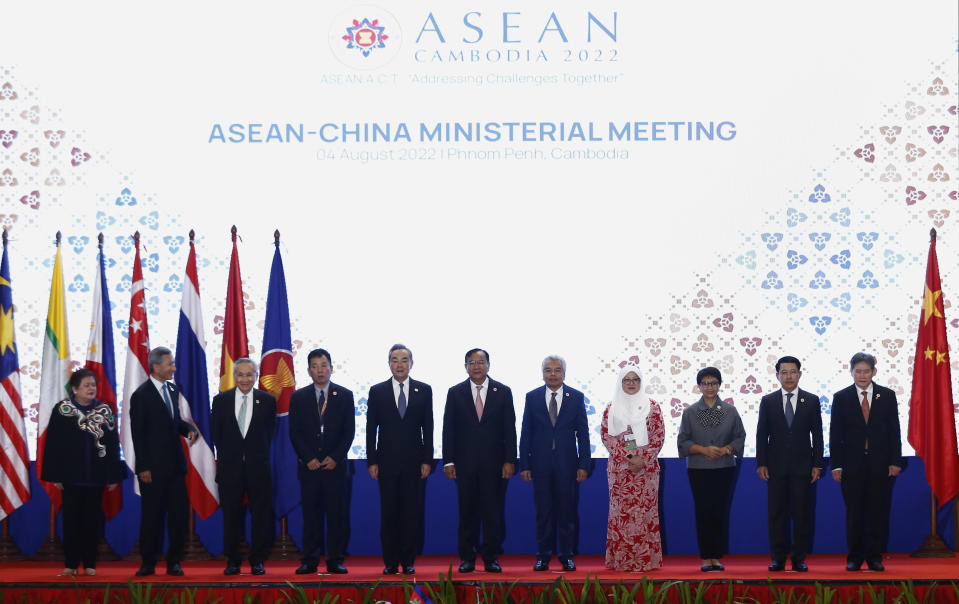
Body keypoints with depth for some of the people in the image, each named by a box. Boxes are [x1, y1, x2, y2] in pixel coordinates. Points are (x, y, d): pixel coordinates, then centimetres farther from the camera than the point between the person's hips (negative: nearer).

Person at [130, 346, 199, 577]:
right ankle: (148, 563, 13)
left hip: (175, 464, 6)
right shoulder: (141, 395, -10)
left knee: (179, 513, 5)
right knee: (152, 516, 3)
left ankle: (174, 562, 14)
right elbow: (138, 434, -10)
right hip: (153, 468, -6)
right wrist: (143, 468, -13)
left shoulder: (173, 389, 11)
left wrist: (190, 429, -1)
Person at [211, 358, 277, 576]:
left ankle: (257, 561, 12)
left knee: (261, 515, 2)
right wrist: (225, 458, 5)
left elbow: (269, 433, 7)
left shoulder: (267, 400, 3)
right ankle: (232, 562, 14)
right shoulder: (221, 400, 4)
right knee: (231, 516, 5)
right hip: (230, 468, 0)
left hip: (258, 467, 0)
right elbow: (216, 433, 8)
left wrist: (260, 457, 3)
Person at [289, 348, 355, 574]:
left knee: (336, 513, 0)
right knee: (311, 514, 1)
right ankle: (309, 561, 4)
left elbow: (349, 431, 3)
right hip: (308, 465, 0)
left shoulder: (344, 396, 6)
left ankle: (335, 561, 4)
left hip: (335, 464, 0)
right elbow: (294, 433, 4)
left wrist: (335, 458, -7)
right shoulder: (298, 397, 7)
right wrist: (308, 459, -7)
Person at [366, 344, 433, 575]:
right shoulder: (377, 392, 5)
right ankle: (390, 562, 8)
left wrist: (427, 460, -1)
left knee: (412, 513, 1)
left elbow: (428, 428, 5)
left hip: (414, 462, 0)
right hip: (387, 462, 0)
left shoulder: (424, 391, 6)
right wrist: (372, 461, -2)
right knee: (388, 513, 2)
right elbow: (371, 428, 4)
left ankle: (408, 562, 8)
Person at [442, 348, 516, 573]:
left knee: (493, 512, 1)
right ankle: (467, 558, 11)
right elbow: (448, 429, 4)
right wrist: (448, 461, -4)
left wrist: (510, 461, -4)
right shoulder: (455, 393, 6)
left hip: (494, 462, 0)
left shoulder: (503, 392, 5)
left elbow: (509, 429, 3)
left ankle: (491, 558, 8)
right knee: (467, 512, 4)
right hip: (465, 462, 0)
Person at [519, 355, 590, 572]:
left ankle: (566, 556, 12)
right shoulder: (532, 397, 4)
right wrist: (524, 465, -1)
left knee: (567, 511, 3)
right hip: (541, 463, 0)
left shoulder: (576, 397, 4)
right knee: (543, 511, 4)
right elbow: (525, 434, 4)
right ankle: (543, 556, 11)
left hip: (567, 464, 0)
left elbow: (583, 433, 3)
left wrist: (583, 465, -3)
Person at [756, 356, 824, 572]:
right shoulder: (768, 401, 6)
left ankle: (799, 559, 8)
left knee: (802, 514, 1)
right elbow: (762, 434, 5)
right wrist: (761, 464, -3)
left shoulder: (811, 401, 6)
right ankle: (778, 559, 8)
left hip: (802, 466, 0)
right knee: (776, 514, 2)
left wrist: (817, 465, -1)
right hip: (776, 467, 0)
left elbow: (817, 434, 5)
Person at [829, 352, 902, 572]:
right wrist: (836, 465, -3)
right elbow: (835, 435, 3)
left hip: (879, 464, 1)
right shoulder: (841, 398, 4)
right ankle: (854, 558, 10)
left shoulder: (887, 396, 6)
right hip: (852, 465, 0)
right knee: (854, 513, 2)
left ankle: (875, 557, 11)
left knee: (877, 512, 3)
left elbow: (894, 430, 5)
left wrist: (895, 461, -2)